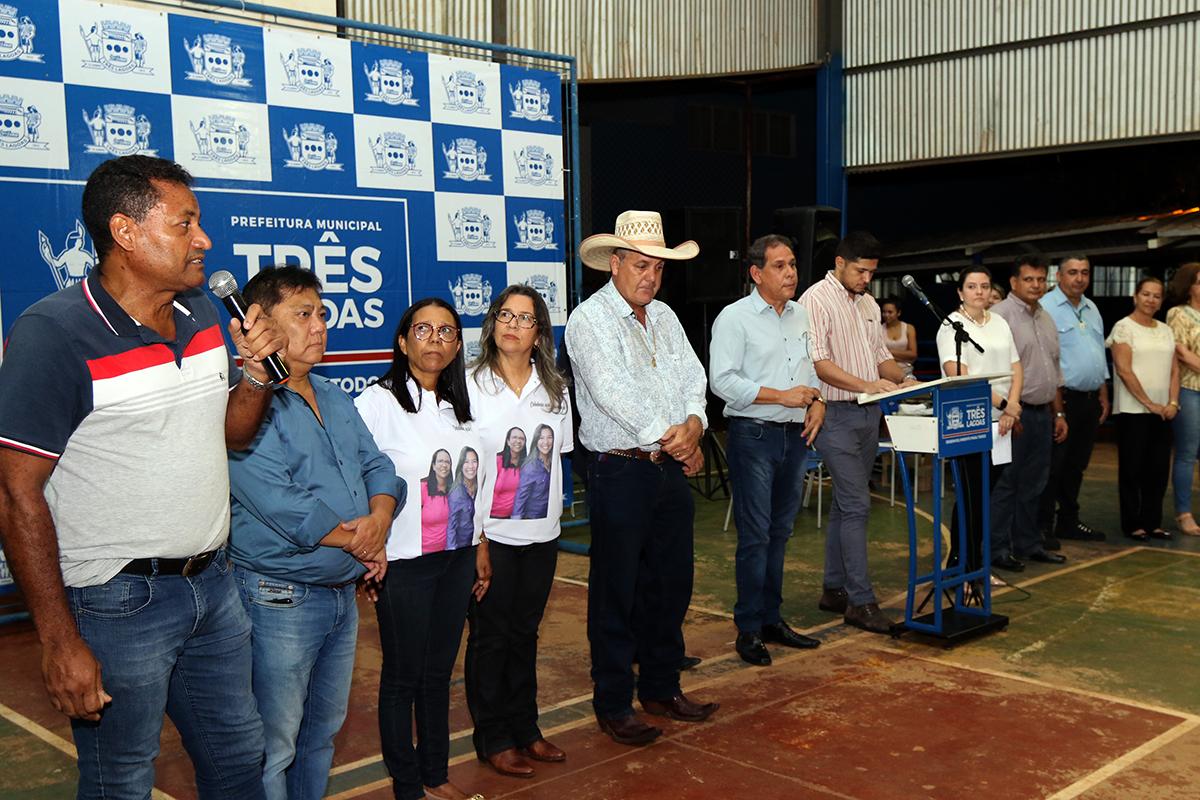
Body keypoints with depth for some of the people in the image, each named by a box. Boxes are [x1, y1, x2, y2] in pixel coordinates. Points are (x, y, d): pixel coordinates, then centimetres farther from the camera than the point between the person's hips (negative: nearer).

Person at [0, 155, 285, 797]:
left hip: (213, 584, 7)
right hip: (119, 601, -6)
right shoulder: (54, 334, -17)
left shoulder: (203, 313, 5)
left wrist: (256, 370, -6)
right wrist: (59, 641, -18)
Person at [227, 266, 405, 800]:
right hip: (280, 600, -8)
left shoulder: (335, 398, 12)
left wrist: (379, 520, -12)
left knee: (323, 730, 21)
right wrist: (356, 541, -13)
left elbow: (377, 466, 9)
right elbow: (279, 504, -24)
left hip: (343, 591, 8)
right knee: (274, 746, 3)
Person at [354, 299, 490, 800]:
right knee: (403, 676, 7)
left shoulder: (460, 406, 9)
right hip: (403, 562, -5)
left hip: (457, 558, 6)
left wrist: (479, 548, 15)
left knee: (440, 670, 15)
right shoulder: (377, 403, -11)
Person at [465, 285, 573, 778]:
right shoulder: (471, 386, -8)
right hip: (492, 533, -4)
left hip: (541, 531, 4)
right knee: (491, 636, 7)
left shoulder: (554, 389, 6)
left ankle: (524, 728, 28)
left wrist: (552, 510, 7)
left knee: (525, 634, 15)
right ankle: (493, 738, 20)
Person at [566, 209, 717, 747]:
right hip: (621, 473, -7)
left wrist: (693, 422, -11)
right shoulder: (590, 319, -10)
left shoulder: (664, 317, 14)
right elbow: (613, 391, -20)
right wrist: (670, 437, -17)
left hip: (672, 470, 7)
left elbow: (692, 377, 9)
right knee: (616, 592, 2)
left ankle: (660, 687, 30)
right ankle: (613, 705, 14)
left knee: (671, 584, 15)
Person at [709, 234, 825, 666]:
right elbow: (722, 380, -16)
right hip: (753, 435, -7)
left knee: (780, 532, 13)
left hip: (795, 435, 7)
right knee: (755, 536, -4)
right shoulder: (734, 317, -9)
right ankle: (749, 630, 5)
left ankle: (772, 618, 24)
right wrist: (781, 396, -18)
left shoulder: (800, 315, 13)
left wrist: (817, 400, 3)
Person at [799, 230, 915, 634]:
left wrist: (903, 379, 2)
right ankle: (860, 600, -6)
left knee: (845, 504, 12)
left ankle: (834, 589, 20)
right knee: (856, 504, -10)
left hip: (869, 413, 8)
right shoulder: (816, 299, -10)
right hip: (837, 414, -8)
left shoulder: (868, 304, 16)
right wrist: (866, 385, -28)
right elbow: (818, 362, -18)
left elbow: (881, 353, 22)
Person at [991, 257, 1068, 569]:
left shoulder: (1046, 319, 17)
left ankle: (1028, 544, 22)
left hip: (1042, 412, 8)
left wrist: (1058, 413, 20)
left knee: (1033, 484, 13)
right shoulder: (1000, 315, -9)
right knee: (1005, 484, -4)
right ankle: (997, 550, 2)